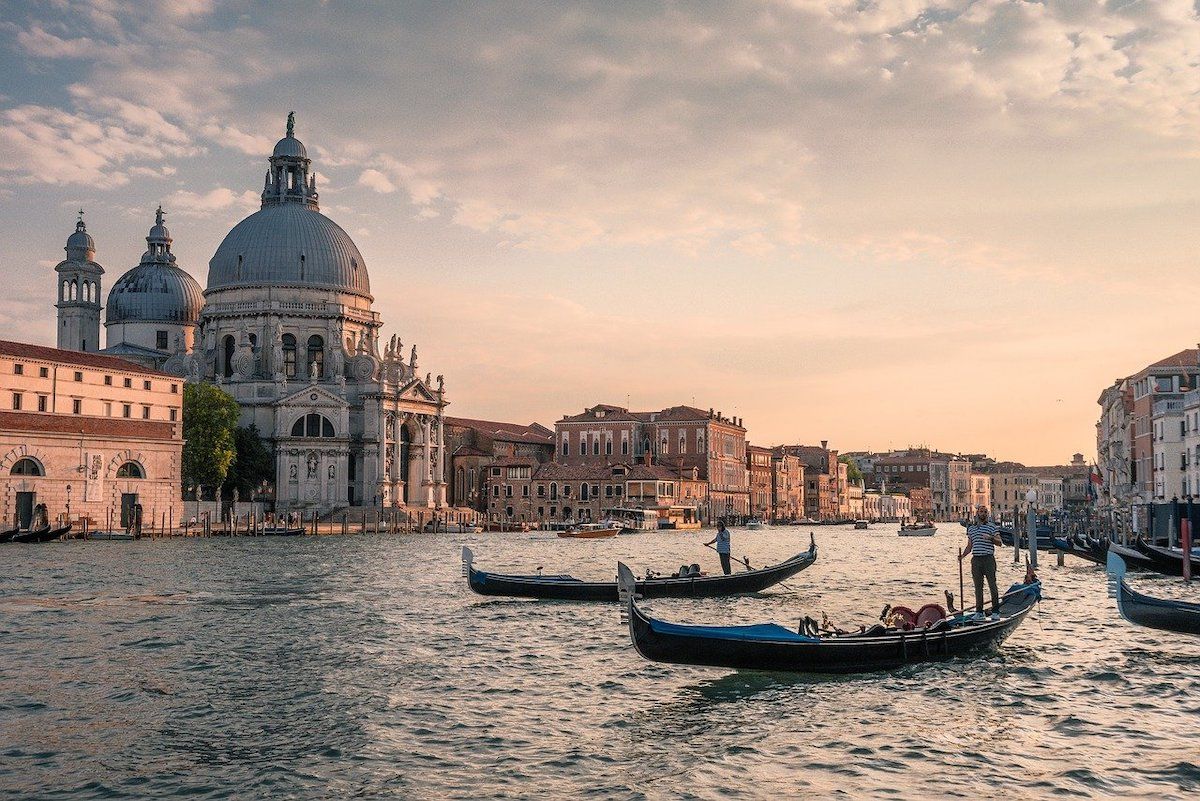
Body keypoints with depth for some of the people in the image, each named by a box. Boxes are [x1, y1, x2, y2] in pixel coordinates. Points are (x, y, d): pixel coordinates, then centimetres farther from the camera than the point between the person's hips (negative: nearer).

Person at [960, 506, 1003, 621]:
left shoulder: (992, 527, 3)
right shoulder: (971, 528, 15)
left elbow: (999, 542, -3)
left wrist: (991, 538, -22)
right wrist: (963, 555, 3)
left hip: (988, 559, -4)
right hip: (976, 559, 4)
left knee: (992, 586, -4)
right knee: (978, 587, 6)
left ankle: (995, 612, 1)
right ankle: (979, 612, 11)